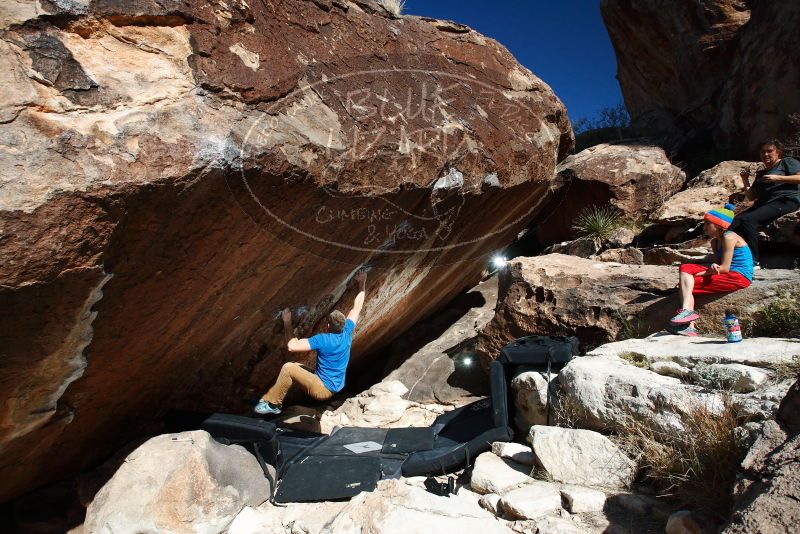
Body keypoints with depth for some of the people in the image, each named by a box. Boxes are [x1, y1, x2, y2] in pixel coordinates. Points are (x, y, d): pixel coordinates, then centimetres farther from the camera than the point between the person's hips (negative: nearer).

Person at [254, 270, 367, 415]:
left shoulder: (322, 340, -24)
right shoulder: (347, 332, -5)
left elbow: (291, 346, -27)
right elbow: (357, 307, 6)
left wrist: (287, 326, -15)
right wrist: (362, 284, 13)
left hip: (323, 390, -9)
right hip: (335, 386, 9)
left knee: (288, 368, -12)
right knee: (296, 367, 16)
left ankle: (272, 403, -3)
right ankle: (274, 398, 20)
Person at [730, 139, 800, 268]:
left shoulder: (787, 162, 14)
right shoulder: (760, 173, 33)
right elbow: (751, 196, 25)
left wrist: (778, 178, -11)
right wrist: (745, 180, 15)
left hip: (785, 200, -7)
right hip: (763, 204, 7)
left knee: (748, 219, -31)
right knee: (736, 221, -20)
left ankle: (754, 261, -32)